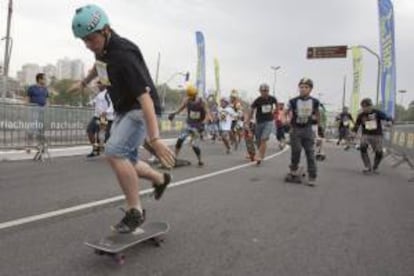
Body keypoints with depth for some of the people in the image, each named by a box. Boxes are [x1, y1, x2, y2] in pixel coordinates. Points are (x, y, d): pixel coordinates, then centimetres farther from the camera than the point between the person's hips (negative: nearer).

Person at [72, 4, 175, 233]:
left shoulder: (124, 55, -27)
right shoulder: (101, 47, -1)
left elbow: (144, 97, -34)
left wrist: (154, 139, -38)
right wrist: (84, 81, 39)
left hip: (141, 110, -9)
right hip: (122, 111, 9)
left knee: (115, 152, -25)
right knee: (125, 161, 11)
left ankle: (135, 211, -11)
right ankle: (160, 179, 37)